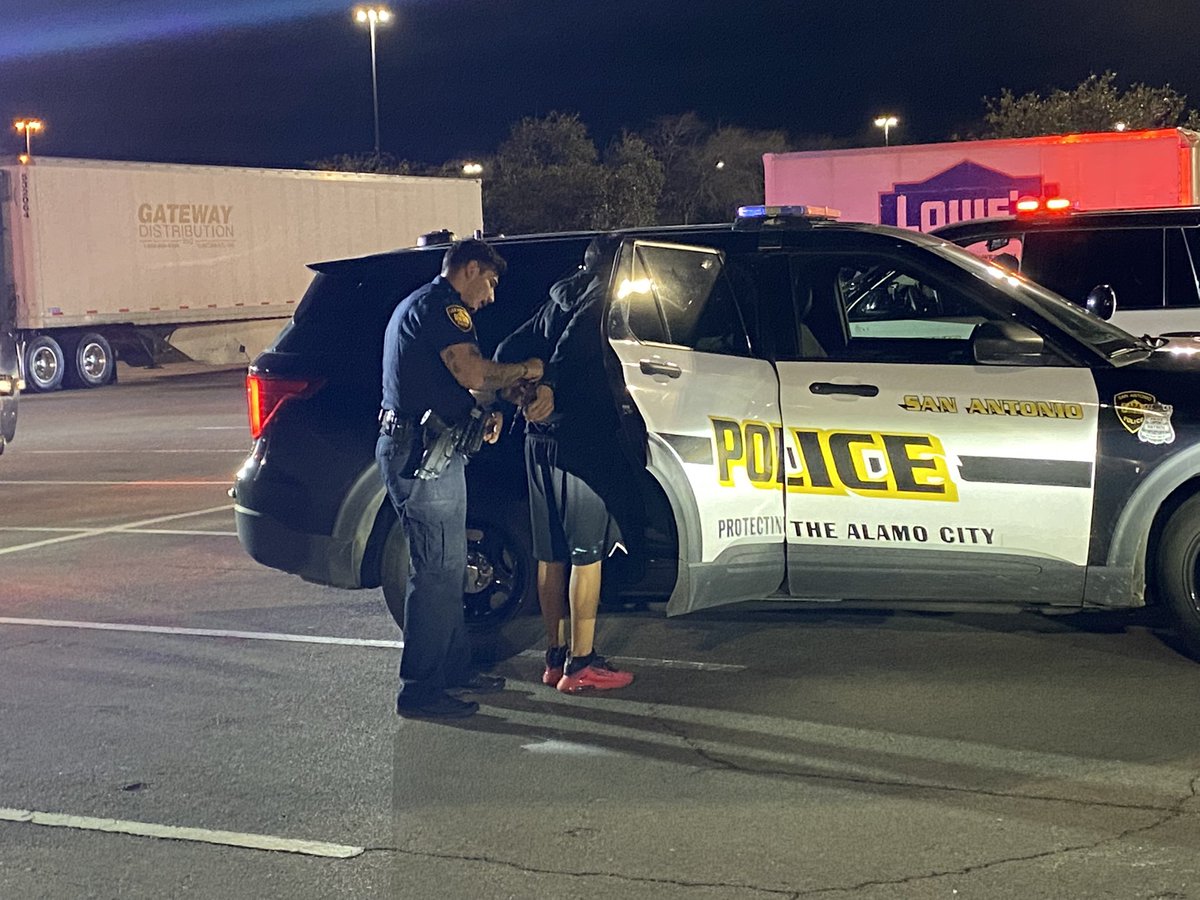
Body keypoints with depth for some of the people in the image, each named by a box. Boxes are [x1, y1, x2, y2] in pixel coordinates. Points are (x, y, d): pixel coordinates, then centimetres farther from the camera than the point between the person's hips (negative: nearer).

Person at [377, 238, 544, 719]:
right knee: (437, 570, -8)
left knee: (445, 566, 18)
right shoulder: (441, 303, -11)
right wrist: (525, 370, -5)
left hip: (409, 448, 11)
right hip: (424, 451, -11)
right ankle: (419, 689, -5)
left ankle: (454, 667, 27)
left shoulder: (415, 305, 23)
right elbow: (473, 374, -22)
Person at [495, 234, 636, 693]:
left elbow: (508, 350, 13)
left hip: (540, 442, 8)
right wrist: (550, 385, -21)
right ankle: (581, 664, -1)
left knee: (551, 553, 12)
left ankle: (556, 657, 19)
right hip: (581, 443, -8)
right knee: (587, 553, -3)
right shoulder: (601, 301, -6)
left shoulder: (558, 301, 17)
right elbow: (576, 342, -24)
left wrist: (521, 390, 2)